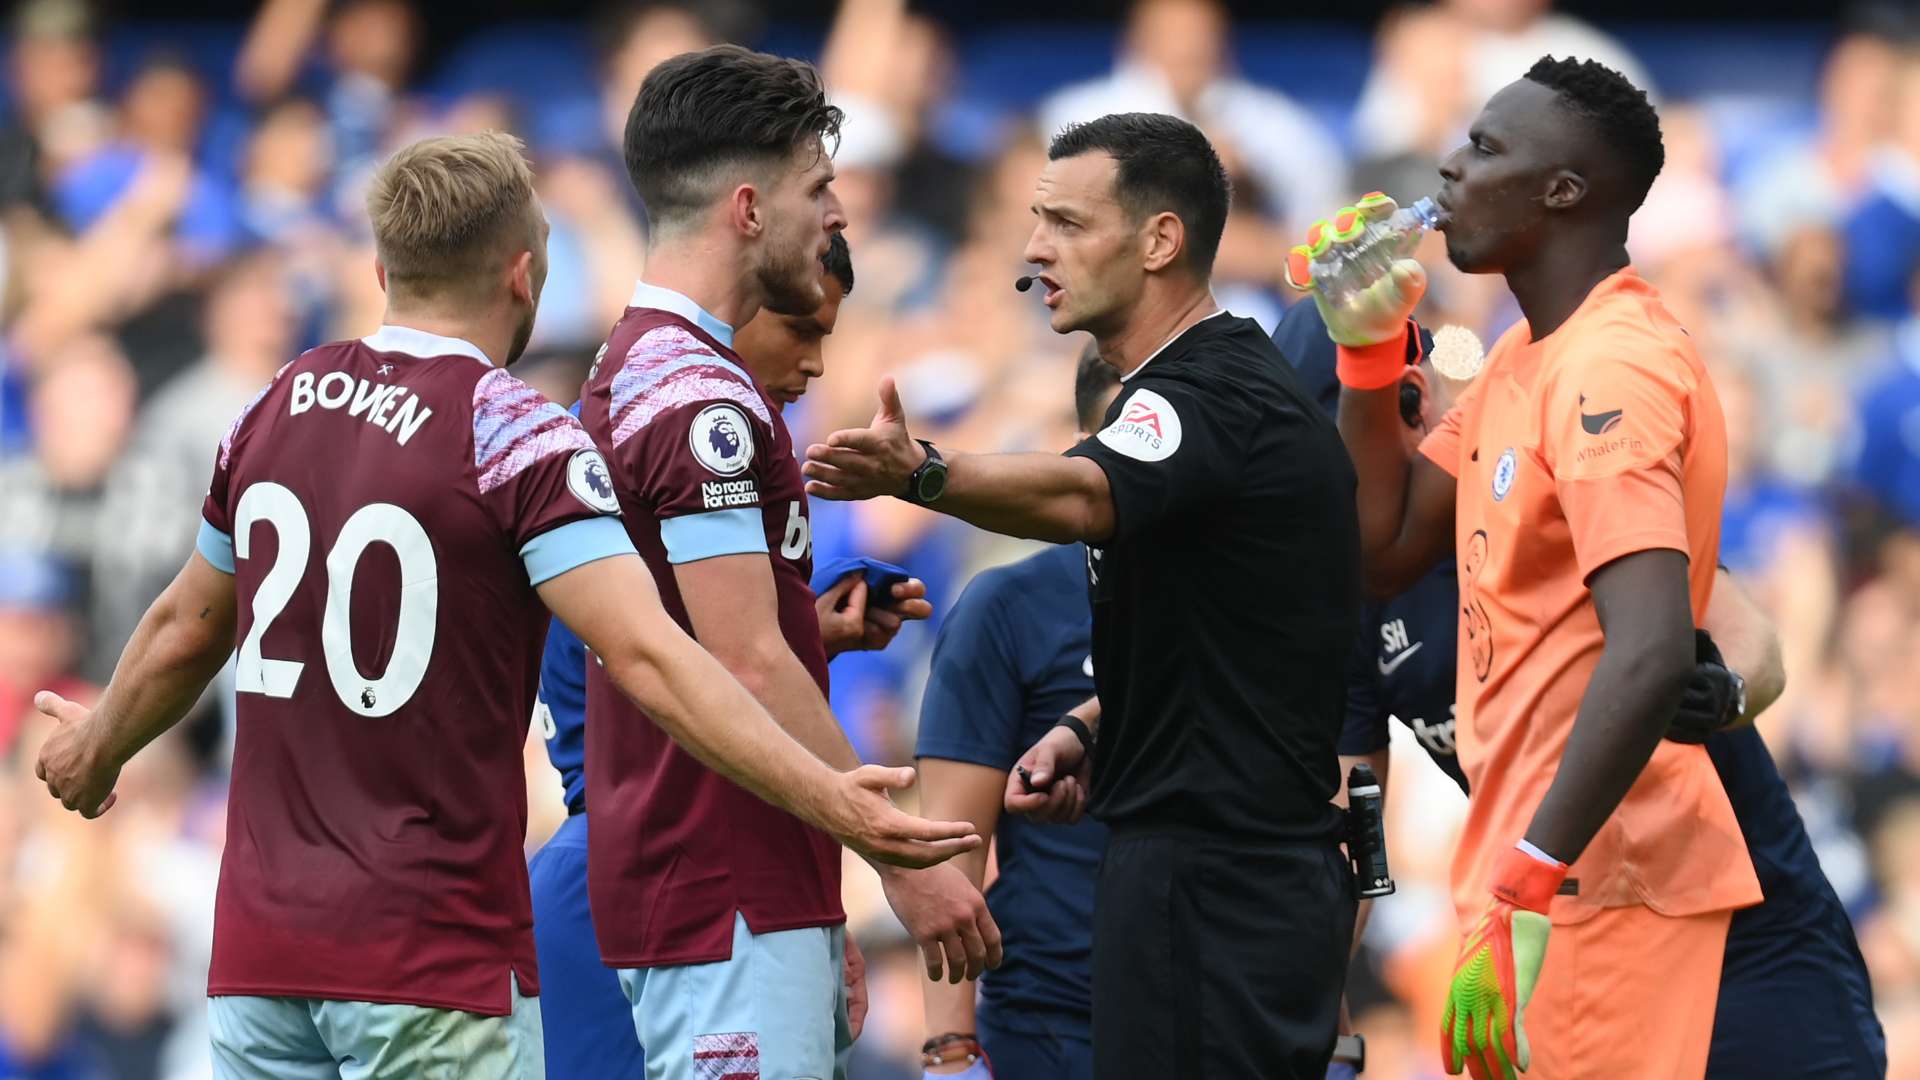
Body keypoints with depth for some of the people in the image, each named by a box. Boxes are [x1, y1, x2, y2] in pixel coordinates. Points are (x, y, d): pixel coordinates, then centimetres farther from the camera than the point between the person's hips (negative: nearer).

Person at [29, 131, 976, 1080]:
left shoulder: (274, 412, 8)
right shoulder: (517, 438, -11)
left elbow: (182, 633, 23)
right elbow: (646, 656, -22)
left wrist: (94, 753, 42)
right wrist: (827, 798, -27)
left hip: (258, 953, 6)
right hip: (434, 965, -6)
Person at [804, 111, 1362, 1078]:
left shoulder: (1217, 396, -16)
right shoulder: (1226, 379, 19)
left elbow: (1079, 495, -38)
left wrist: (919, 475, -56)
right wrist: (1091, 735, 11)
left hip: (1214, 880, -11)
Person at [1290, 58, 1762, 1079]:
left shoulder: (1611, 369, -18)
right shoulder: (1527, 354, 14)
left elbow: (1651, 657, -29)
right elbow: (1385, 551, 19)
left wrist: (1524, 890, -32)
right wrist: (1370, 350, 8)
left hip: (1597, 877, -10)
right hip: (1524, 859, 10)